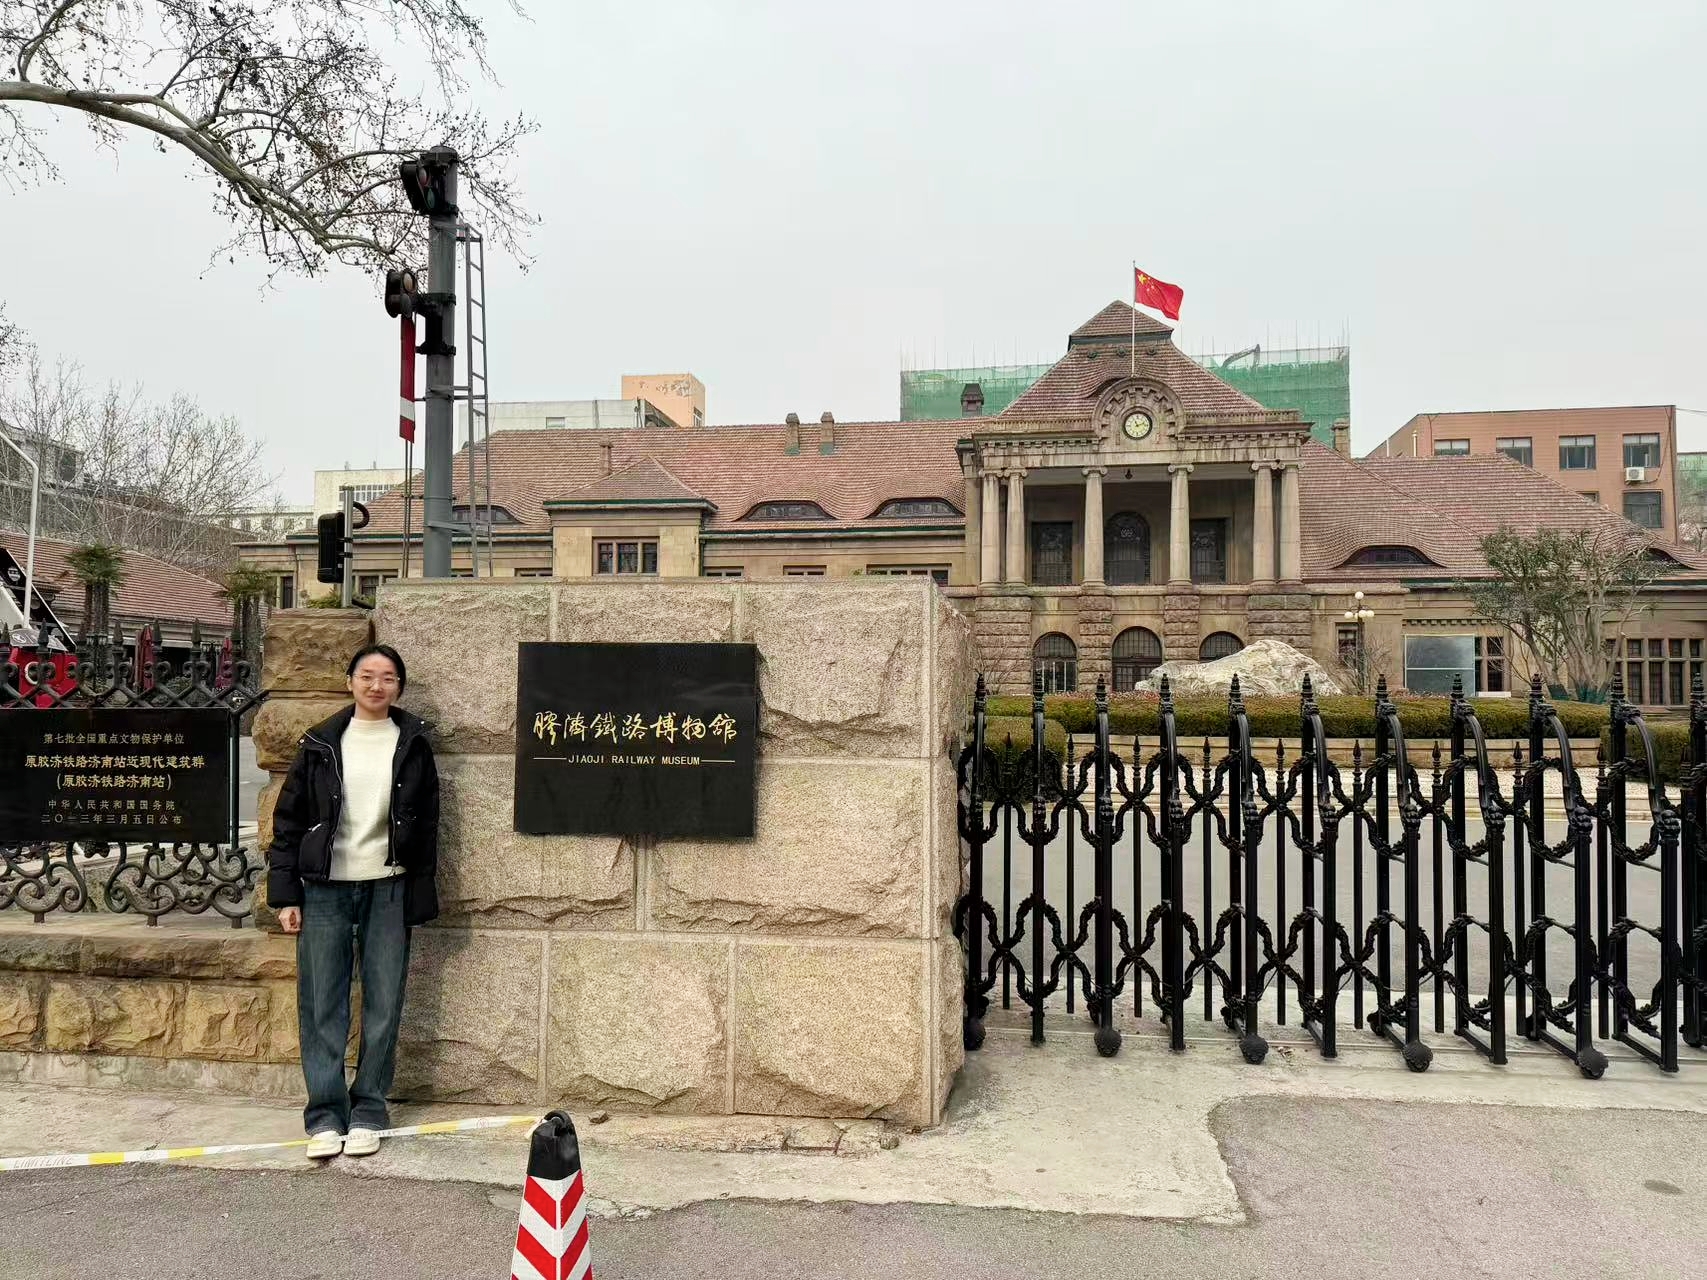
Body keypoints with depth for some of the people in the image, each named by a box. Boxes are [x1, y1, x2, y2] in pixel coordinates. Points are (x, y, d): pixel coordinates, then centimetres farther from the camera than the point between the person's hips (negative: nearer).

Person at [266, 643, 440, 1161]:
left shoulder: (412, 744, 4)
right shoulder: (321, 744, 4)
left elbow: (426, 825, 6)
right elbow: (288, 820, 5)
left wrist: (419, 898, 1)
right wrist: (286, 895, -1)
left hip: (388, 890, 0)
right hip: (325, 890, 0)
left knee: (383, 1006, 5)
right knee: (321, 1007, 2)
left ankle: (367, 1111, 17)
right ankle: (325, 1116, 13)